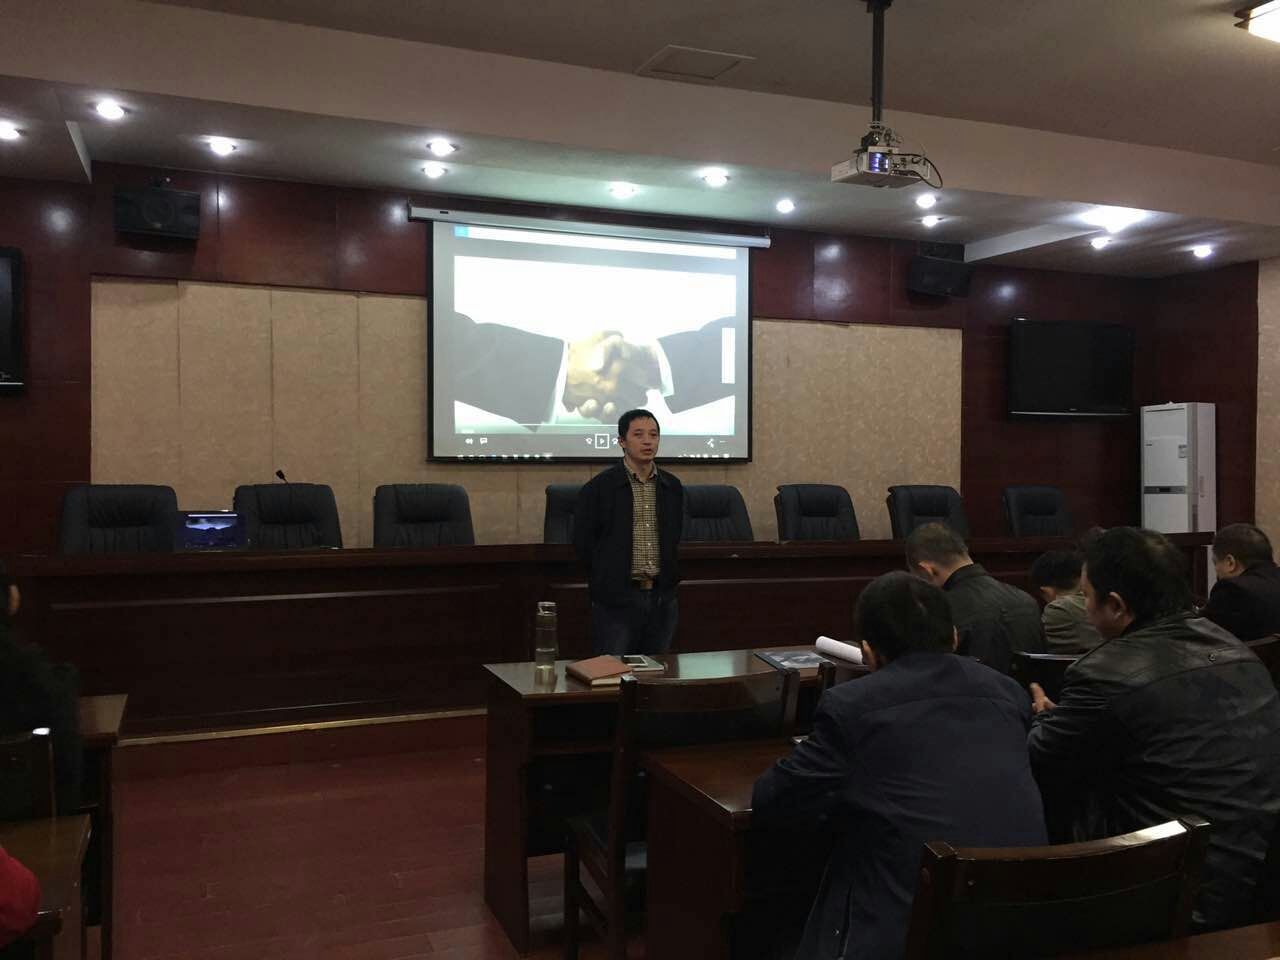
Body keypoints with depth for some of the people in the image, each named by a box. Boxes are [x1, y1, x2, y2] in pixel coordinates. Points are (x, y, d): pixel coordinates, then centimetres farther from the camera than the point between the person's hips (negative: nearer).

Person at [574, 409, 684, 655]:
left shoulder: (672, 487, 9)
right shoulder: (599, 487, -6)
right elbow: (583, 542, -3)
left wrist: (671, 577, 10)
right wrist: (609, 578, 0)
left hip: (662, 598, 4)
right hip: (616, 600, -4)